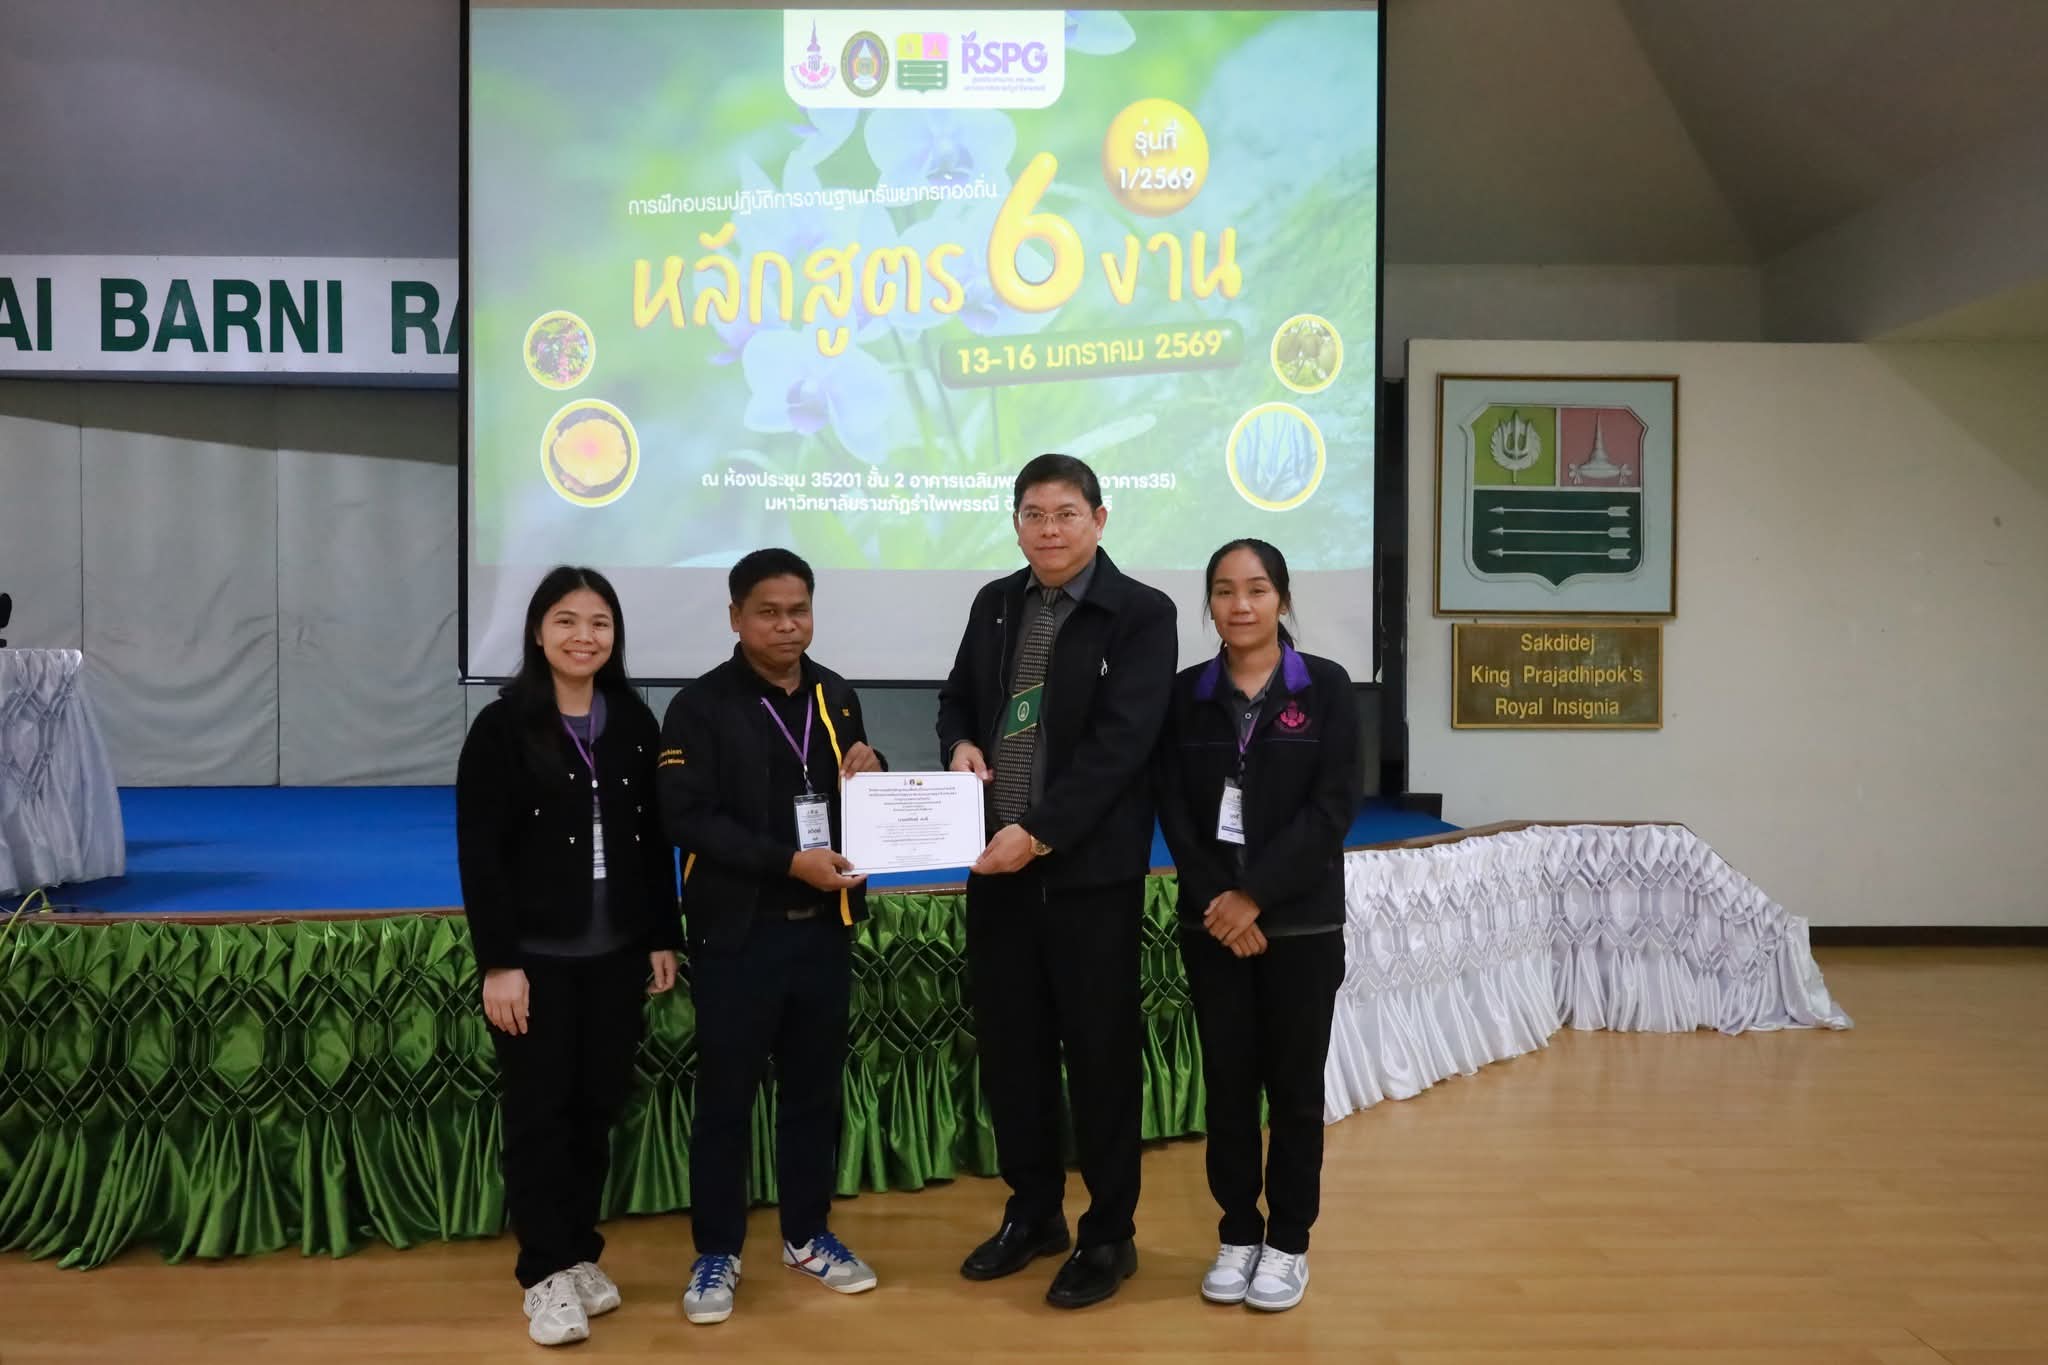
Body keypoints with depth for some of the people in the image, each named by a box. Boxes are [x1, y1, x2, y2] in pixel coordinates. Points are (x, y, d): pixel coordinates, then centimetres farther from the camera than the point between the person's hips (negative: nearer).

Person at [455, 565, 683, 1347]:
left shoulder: (633, 722, 5)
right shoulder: (503, 727, -7)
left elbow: (654, 840, 8)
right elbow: (478, 854, -9)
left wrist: (663, 937, 7)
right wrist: (497, 961, -13)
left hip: (615, 954, 4)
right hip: (535, 957, -4)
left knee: (598, 1108, 11)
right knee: (539, 1114, 5)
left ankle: (580, 1253, 27)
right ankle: (545, 1273, 16)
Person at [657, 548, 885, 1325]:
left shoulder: (836, 696, 8)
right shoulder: (701, 706, -7)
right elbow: (688, 819, -16)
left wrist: (867, 781, -5)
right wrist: (788, 861, -23)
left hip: (824, 927, 5)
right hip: (738, 932, -4)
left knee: (814, 1089, 14)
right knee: (726, 1097, 5)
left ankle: (807, 1236, 30)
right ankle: (717, 1254, 20)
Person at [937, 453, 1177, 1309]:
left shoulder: (1141, 613, -8)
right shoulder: (994, 604, 10)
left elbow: (1120, 742, -16)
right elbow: (957, 697, 19)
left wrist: (1037, 833, -21)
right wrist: (960, 745, -4)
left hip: (1090, 870, -5)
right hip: (996, 864, 5)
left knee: (1100, 1054, 6)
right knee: (1009, 1047, 14)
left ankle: (1108, 1234, 22)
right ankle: (1032, 1211, 32)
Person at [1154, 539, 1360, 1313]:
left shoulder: (1325, 687, -3)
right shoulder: (1186, 693, 4)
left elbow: (1333, 807, -10)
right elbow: (1173, 808, 0)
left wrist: (1256, 895, -15)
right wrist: (1215, 899, -13)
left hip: (1300, 923, -2)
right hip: (1211, 922, 2)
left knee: (1293, 1086, 7)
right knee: (1227, 1084, 9)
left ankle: (1289, 1242, 21)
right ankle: (1238, 1235, 23)